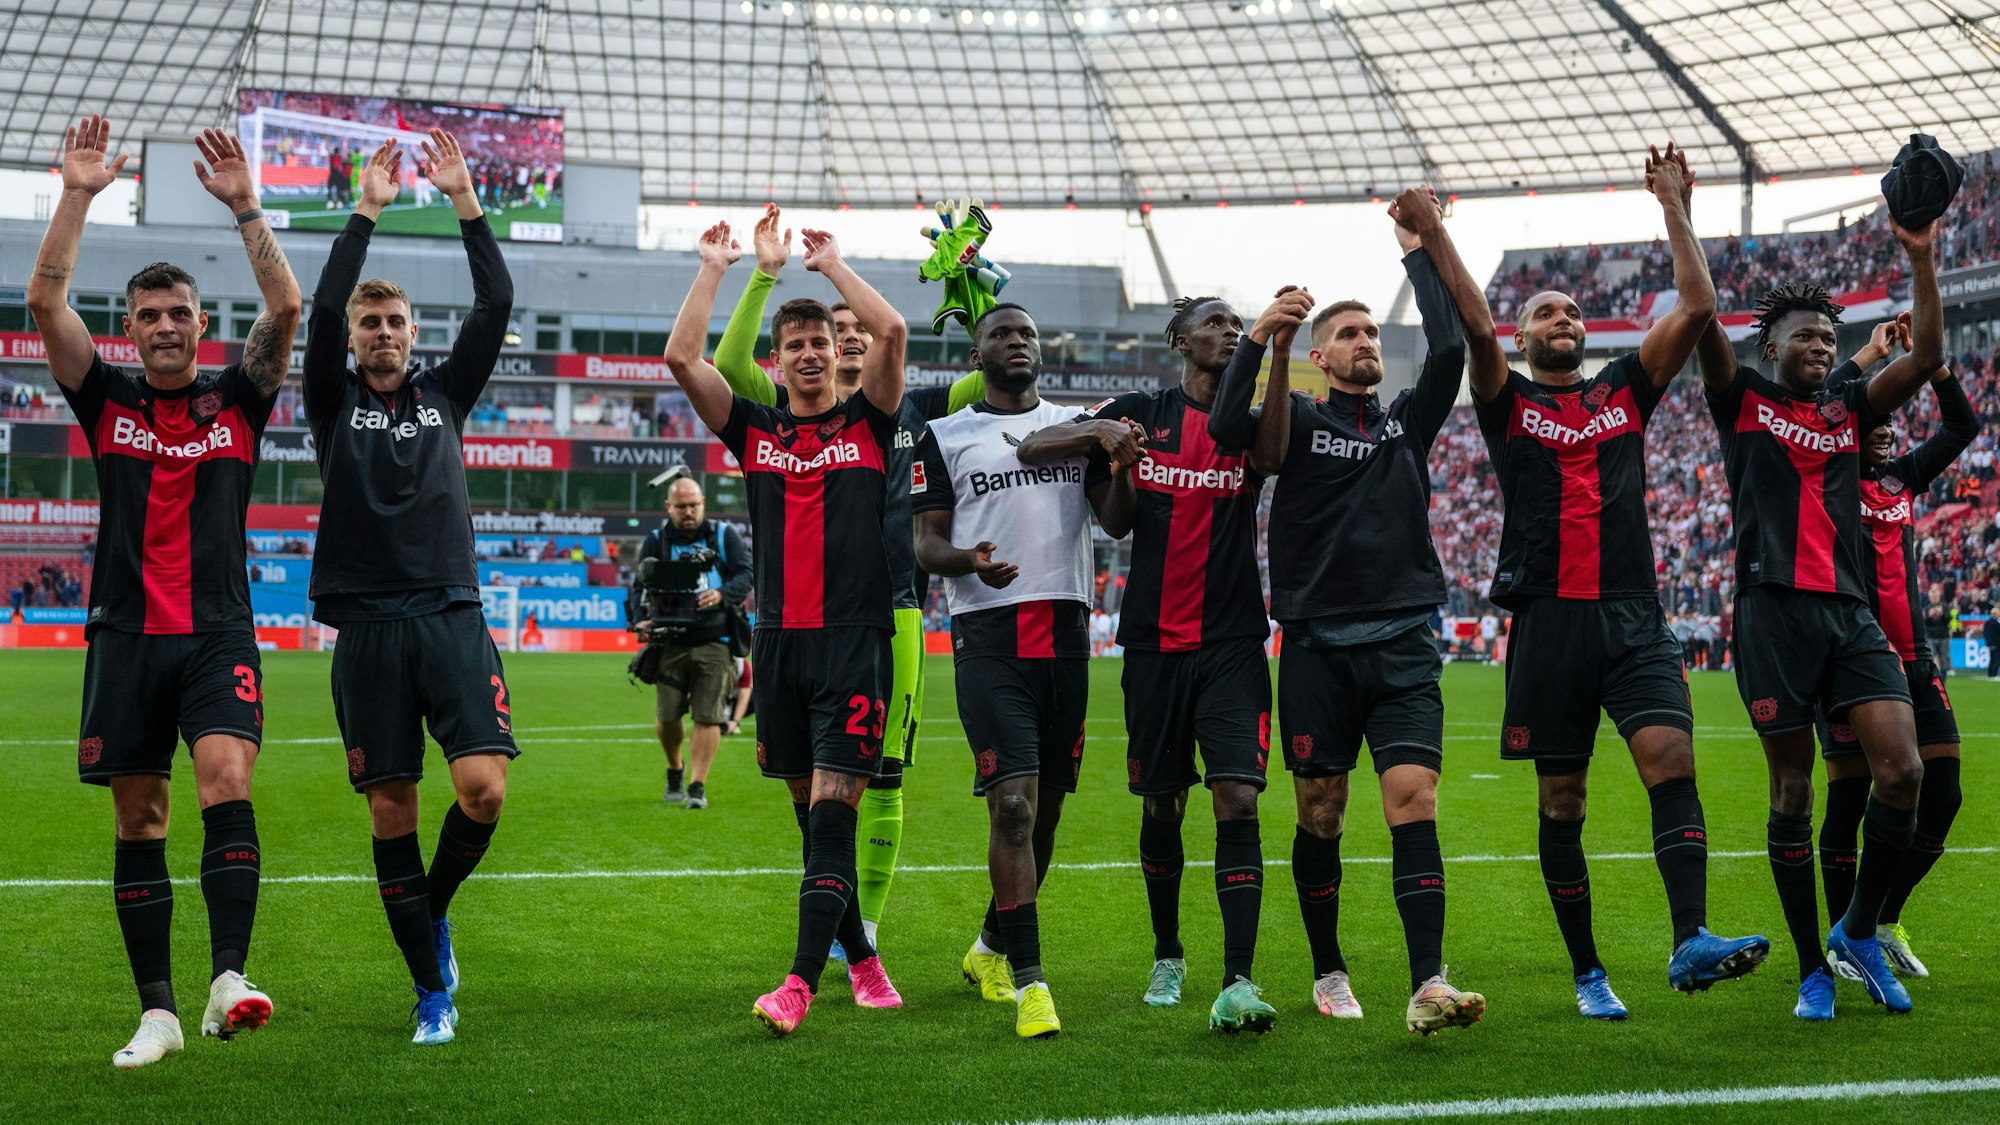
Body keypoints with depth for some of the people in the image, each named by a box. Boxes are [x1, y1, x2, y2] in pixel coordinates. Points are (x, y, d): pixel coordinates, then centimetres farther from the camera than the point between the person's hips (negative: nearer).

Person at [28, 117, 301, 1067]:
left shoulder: (236, 400, 8)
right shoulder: (108, 400, 9)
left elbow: (286, 308, -5)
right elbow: (44, 301, -2)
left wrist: (244, 204, -11)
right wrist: (77, 195, -8)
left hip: (218, 632, -1)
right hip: (126, 633, 2)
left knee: (226, 781, -21)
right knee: (137, 820, 3)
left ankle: (229, 980, -27)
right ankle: (157, 1012, 9)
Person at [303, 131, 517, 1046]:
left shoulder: (445, 393, 14)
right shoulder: (335, 400, 9)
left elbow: (496, 303, 4)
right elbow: (321, 308, -6)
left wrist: (464, 201, 0)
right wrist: (366, 210, -6)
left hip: (452, 614, 1)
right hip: (368, 623, -1)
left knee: (483, 789, -15)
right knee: (390, 810, 0)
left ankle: (433, 909, 16)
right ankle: (432, 992, 10)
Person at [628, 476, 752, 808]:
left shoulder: (724, 536, 7)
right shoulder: (656, 540, 8)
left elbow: (746, 575, 0)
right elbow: (640, 585, 6)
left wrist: (721, 594, -20)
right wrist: (640, 619, -13)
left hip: (714, 642, -1)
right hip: (671, 641, 1)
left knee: (708, 717, -8)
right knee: (666, 718, 1)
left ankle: (698, 785, -1)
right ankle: (674, 772, 29)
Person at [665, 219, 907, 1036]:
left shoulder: (867, 421, 7)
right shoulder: (754, 431, 12)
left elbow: (891, 331, -7)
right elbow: (682, 357, 3)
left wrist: (832, 263, 4)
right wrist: (715, 267, 7)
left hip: (855, 638, -3)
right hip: (779, 639, 4)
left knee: (832, 811, -11)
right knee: (809, 810, 9)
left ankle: (802, 982, -16)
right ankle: (860, 956, 24)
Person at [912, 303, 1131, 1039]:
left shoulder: (1079, 428, 14)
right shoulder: (945, 438, 7)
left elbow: (1118, 522, 7)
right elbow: (925, 542, 3)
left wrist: (1122, 469, -14)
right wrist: (968, 560, -19)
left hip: (1066, 631, 4)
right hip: (989, 635, -3)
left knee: (1047, 806, 9)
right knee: (1013, 804, -13)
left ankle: (994, 941, 30)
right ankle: (1029, 981, -11)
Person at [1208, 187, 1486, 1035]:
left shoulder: (1407, 422, 13)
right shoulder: (1300, 422, 5)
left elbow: (1451, 349, -1)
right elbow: (1228, 429, -14)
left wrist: (1420, 255, 2)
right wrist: (1257, 341, -20)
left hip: (1402, 646, 1)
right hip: (1317, 646, -1)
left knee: (1414, 803, -11)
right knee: (1320, 816, 6)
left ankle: (1427, 987, -17)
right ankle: (1328, 972, 24)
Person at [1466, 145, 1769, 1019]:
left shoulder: (1624, 390, 16)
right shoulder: (1507, 403, 9)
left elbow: (1698, 305, 7)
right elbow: (1473, 325, -9)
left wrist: (1676, 207, 3)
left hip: (1634, 619, 2)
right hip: (1548, 620, -1)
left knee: (1671, 758, -18)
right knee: (1562, 800, 3)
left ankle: (1691, 941, -27)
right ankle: (1587, 972, 12)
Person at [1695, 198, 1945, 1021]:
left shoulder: (1851, 406, 18)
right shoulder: (1743, 398, 7)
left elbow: (1926, 357, 7)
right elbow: (1701, 320, -5)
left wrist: (1921, 259, 3)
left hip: (1849, 611, 4)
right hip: (1773, 609, -4)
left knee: (1902, 771, -10)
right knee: (1793, 790, 0)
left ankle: (1859, 931, 10)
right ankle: (1812, 968, 11)